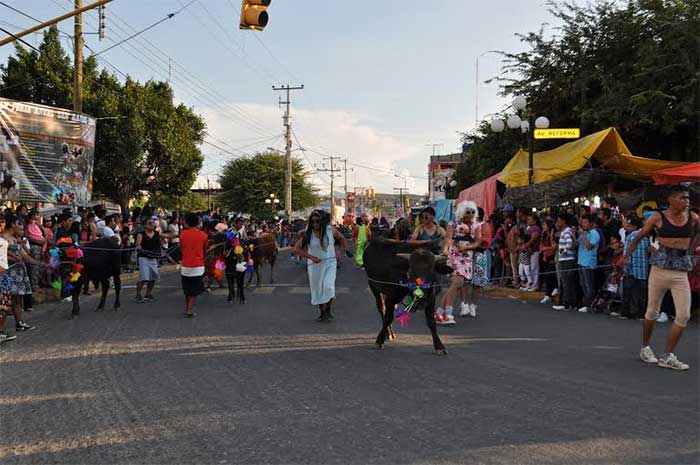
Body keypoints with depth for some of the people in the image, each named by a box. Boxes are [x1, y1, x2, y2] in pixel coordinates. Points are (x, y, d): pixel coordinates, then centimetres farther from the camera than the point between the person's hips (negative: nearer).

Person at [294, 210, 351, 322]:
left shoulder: (331, 230, -9)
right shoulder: (307, 234, -11)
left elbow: (341, 238, 12)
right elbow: (296, 248, -10)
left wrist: (347, 250, 4)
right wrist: (311, 257, -17)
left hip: (330, 263, -1)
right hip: (315, 265, 1)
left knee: (328, 286, -16)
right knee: (317, 288, 8)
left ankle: (328, 310, 5)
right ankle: (322, 313, 24)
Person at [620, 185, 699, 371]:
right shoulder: (658, 218, -4)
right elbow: (639, 237, 4)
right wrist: (626, 256, 0)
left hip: (682, 270, 3)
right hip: (660, 267, -2)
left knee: (684, 315, -7)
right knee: (653, 311, 8)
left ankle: (667, 356, 1)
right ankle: (645, 347, 29)